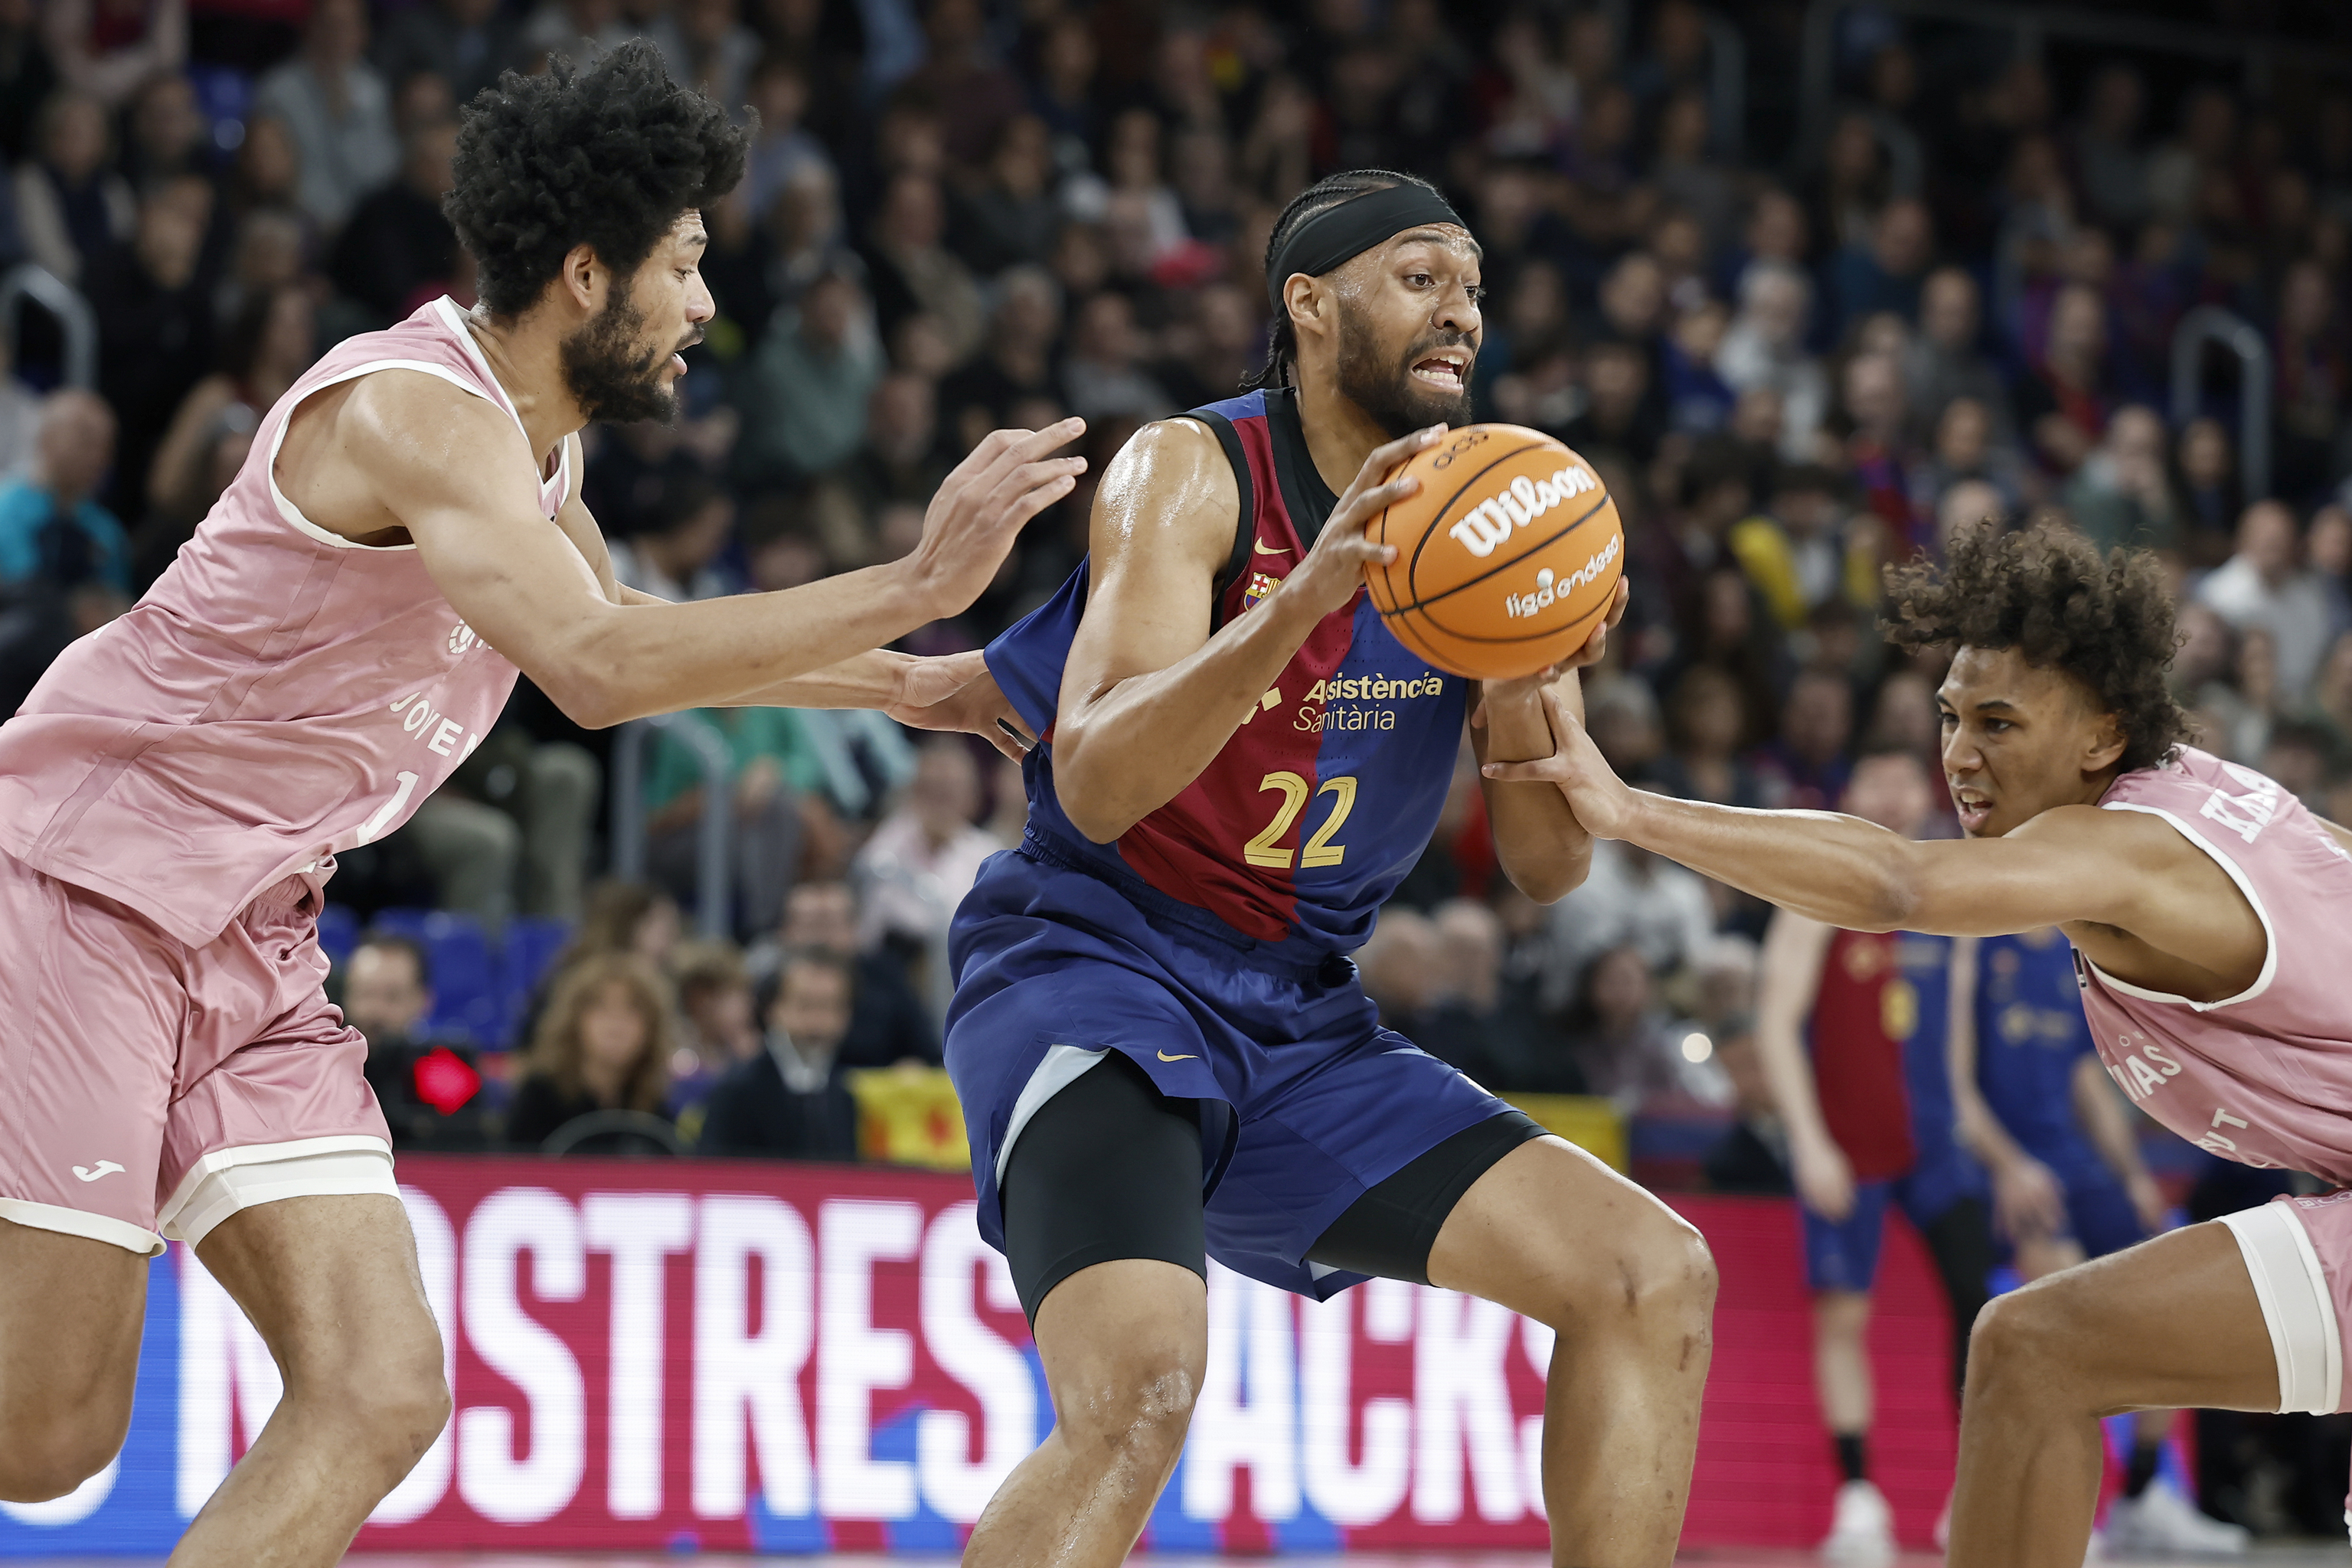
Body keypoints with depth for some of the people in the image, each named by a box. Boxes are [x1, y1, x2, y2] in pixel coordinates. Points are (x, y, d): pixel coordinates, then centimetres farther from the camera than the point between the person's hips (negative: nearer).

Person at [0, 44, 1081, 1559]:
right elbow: (598, 671, -34)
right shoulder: (418, 410, -19)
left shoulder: (533, 439, 11)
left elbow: (618, 627, 33)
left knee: (380, 1400, -6)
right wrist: (916, 588, -32)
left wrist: (902, 686, 29)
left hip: (251, 945, 9)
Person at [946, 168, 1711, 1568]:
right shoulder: (1195, 472, -11)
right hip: (1096, 969, -7)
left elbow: (1547, 867, 7)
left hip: (1301, 1021, 7)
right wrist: (1310, 593, -36)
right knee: (1141, 1385, -32)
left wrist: (1532, 688, -14)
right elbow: (1094, 787, -25)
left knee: (1658, 1279, -1)